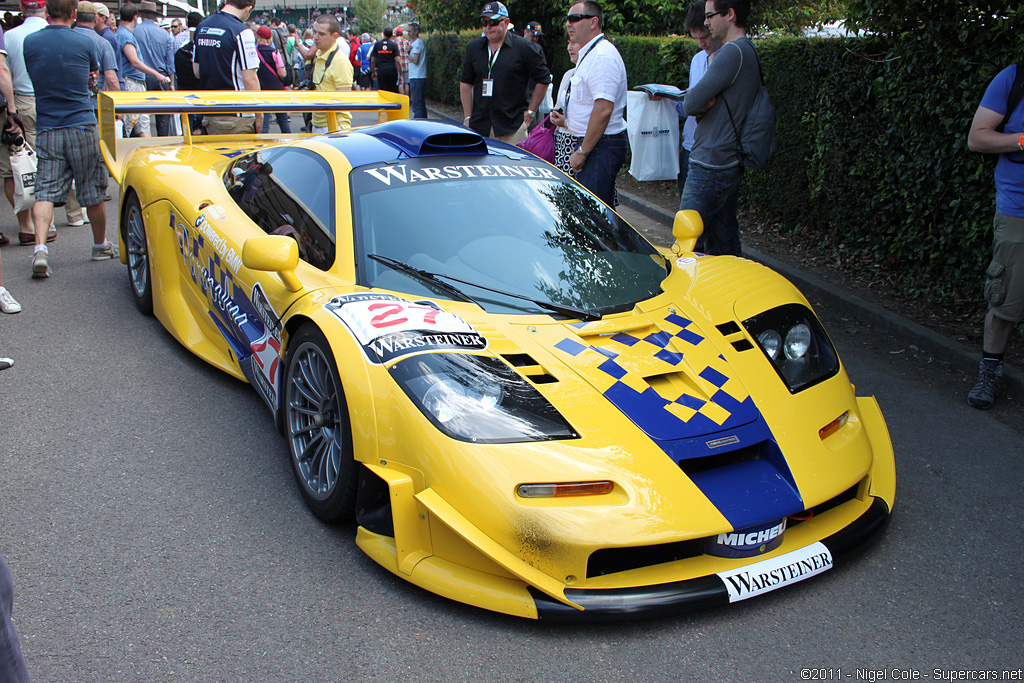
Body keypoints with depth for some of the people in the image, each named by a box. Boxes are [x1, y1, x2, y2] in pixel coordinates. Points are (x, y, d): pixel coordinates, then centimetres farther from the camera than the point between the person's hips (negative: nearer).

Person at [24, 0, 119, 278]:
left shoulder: (30, 42, 2)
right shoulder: (85, 43, -4)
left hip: (46, 130, 2)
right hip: (82, 125, -2)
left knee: (45, 192, -1)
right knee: (93, 190, 11)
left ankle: (40, 247, -19)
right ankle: (100, 245, 24)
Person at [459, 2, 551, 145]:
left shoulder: (523, 47, 0)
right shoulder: (473, 47, 12)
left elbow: (543, 80, 6)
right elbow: (465, 83, 18)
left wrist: (530, 112, 3)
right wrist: (467, 117, 11)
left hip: (512, 127, -3)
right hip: (479, 126, 4)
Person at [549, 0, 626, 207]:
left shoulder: (602, 56, -16)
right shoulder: (589, 54, 19)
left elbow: (604, 109, -24)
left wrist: (582, 152, -21)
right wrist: (566, 119, 18)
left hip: (601, 147, -11)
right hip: (591, 144, 11)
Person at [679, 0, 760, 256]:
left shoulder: (732, 52, -15)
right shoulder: (749, 51, 18)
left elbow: (692, 104, -18)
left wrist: (691, 95, 3)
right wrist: (704, 103, -2)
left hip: (710, 166, -10)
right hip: (731, 164, 10)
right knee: (725, 245, 14)